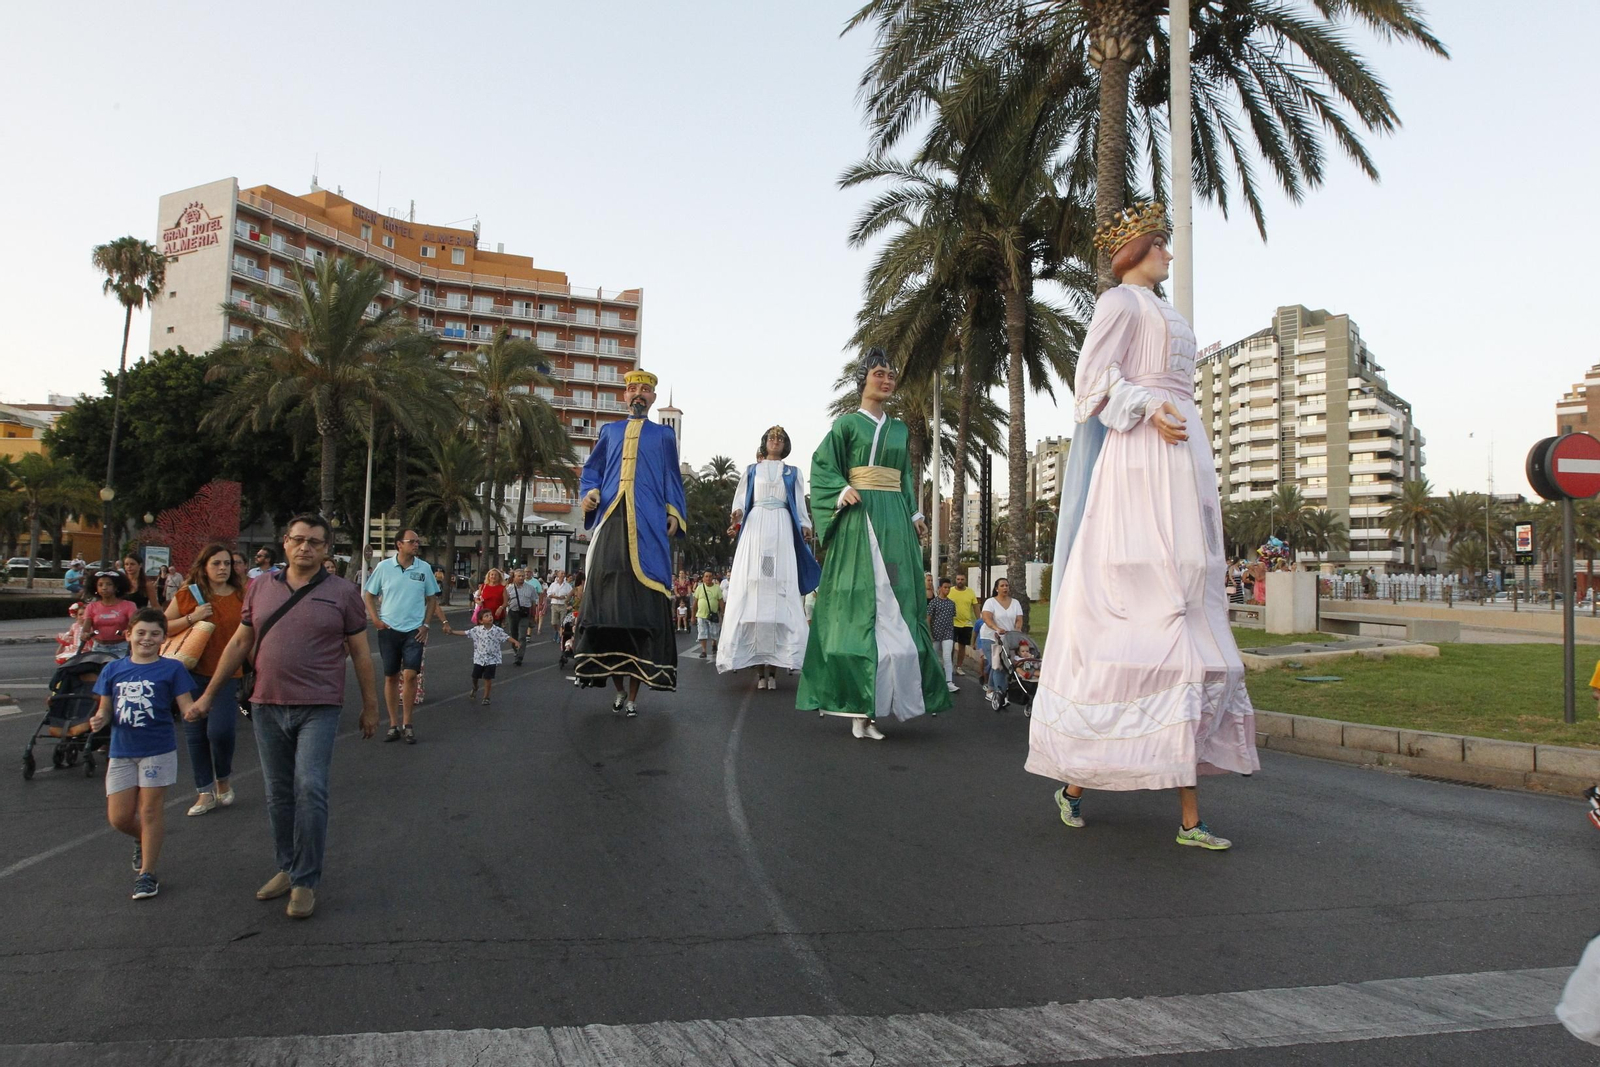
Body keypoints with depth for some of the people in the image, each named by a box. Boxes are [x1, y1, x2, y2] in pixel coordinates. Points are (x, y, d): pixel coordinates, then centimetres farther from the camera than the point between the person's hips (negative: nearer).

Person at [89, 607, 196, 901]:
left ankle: (146, 873, 13)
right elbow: (105, 710, 10)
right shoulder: (113, 670, 6)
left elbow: (186, 707, -7)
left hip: (158, 749, -4)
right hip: (121, 751, 4)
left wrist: (194, 710, -30)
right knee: (119, 818, 7)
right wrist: (99, 720, -13)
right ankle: (143, 841, 40)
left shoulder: (171, 669, -4)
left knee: (150, 811, 1)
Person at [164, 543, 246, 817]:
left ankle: (224, 777, 17)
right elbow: (162, 628, 1)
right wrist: (192, 618, -12)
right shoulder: (188, 595, 1)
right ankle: (205, 791, 20)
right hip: (194, 672, 1)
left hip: (227, 674, -1)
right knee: (195, 733, 7)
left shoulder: (242, 595, 4)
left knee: (220, 730, -13)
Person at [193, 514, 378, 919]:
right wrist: (209, 694, 14)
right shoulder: (260, 587, 8)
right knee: (278, 794, 13)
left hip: (318, 708, -4)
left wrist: (370, 706, 3)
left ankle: (305, 881, 1)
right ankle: (287, 868, 28)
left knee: (310, 790, -9)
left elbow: (360, 653, 2)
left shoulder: (343, 592, -1)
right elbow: (239, 644, 15)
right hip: (267, 705, 4)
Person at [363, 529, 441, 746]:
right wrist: (375, 620, -4)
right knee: (391, 677, 7)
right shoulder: (384, 567, -1)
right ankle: (393, 724, 16)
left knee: (410, 675, -8)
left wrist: (426, 624, 1)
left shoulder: (424, 568, 1)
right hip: (389, 630, 0)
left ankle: (407, 723, 5)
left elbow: (432, 598, 9)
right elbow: (368, 595, 7)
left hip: (414, 630, 0)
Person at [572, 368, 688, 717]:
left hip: (648, 526, -2)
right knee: (607, 601, -5)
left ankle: (634, 693, -6)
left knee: (642, 605, -9)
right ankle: (619, 687, 5)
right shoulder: (609, 431, 23)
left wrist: (675, 514, -1)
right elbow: (591, 469, 23)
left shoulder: (664, 435, 18)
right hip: (611, 521, 2)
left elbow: (672, 480, 14)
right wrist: (589, 493, 2)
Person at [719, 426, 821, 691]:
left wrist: (805, 526, -6)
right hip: (755, 529, 0)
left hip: (782, 531, 0)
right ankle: (759, 667, -9)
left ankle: (773, 665, -10)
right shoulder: (751, 470, 20)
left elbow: (799, 504, 12)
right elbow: (741, 500, 12)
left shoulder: (793, 473, 19)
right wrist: (737, 516, -10)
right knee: (751, 590, -9)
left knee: (780, 591, -9)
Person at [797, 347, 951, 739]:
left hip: (894, 521, 5)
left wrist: (914, 514, 11)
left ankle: (876, 703, 2)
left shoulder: (900, 429, 20)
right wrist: (842, 492, -17)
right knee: (859, 603, -9)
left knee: (895, 603, -1)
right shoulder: (847, 423, 5)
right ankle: (859, 707, -8)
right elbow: (823, 465, -1)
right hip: (859, 519, -5)